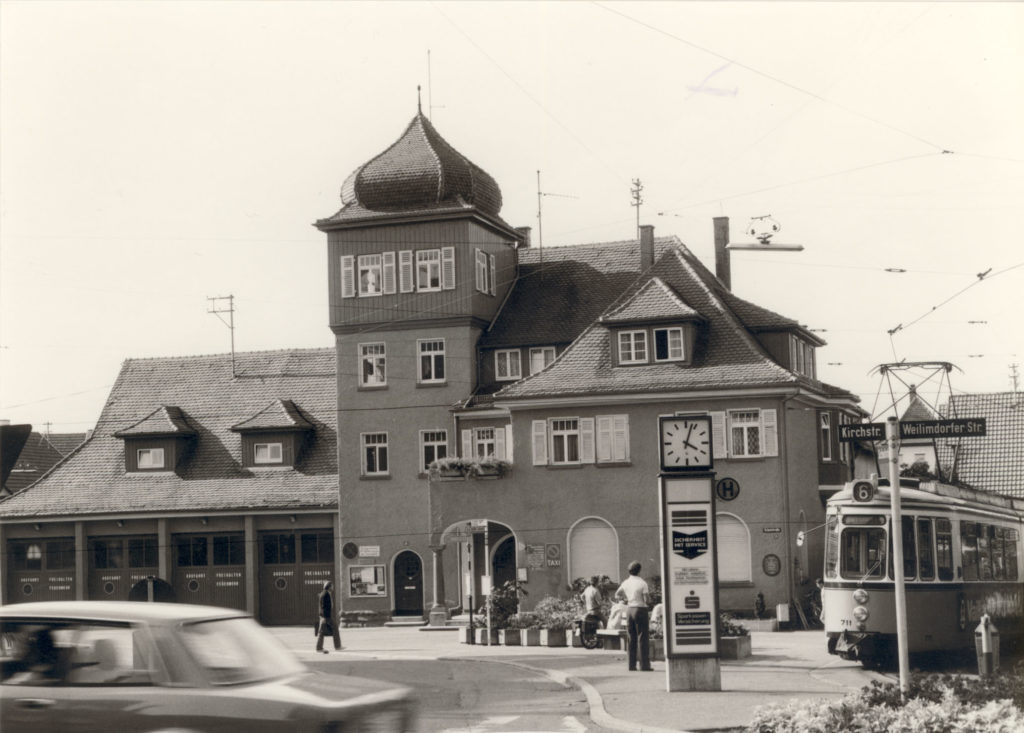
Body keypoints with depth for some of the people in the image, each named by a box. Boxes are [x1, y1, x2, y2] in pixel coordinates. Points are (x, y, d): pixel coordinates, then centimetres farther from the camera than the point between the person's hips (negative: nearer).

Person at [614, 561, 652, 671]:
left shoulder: (625, 582, 7)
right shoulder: (642, 583, -10)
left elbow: (617, 595, 18)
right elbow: (646, 599, -9)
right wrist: (648, 593, 10)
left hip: (629, 609, 6)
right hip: (641, 609, -6)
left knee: (631, 638, 10)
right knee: (643, 638, -2)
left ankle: (632, 665, 9)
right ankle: (644, 665, -5)